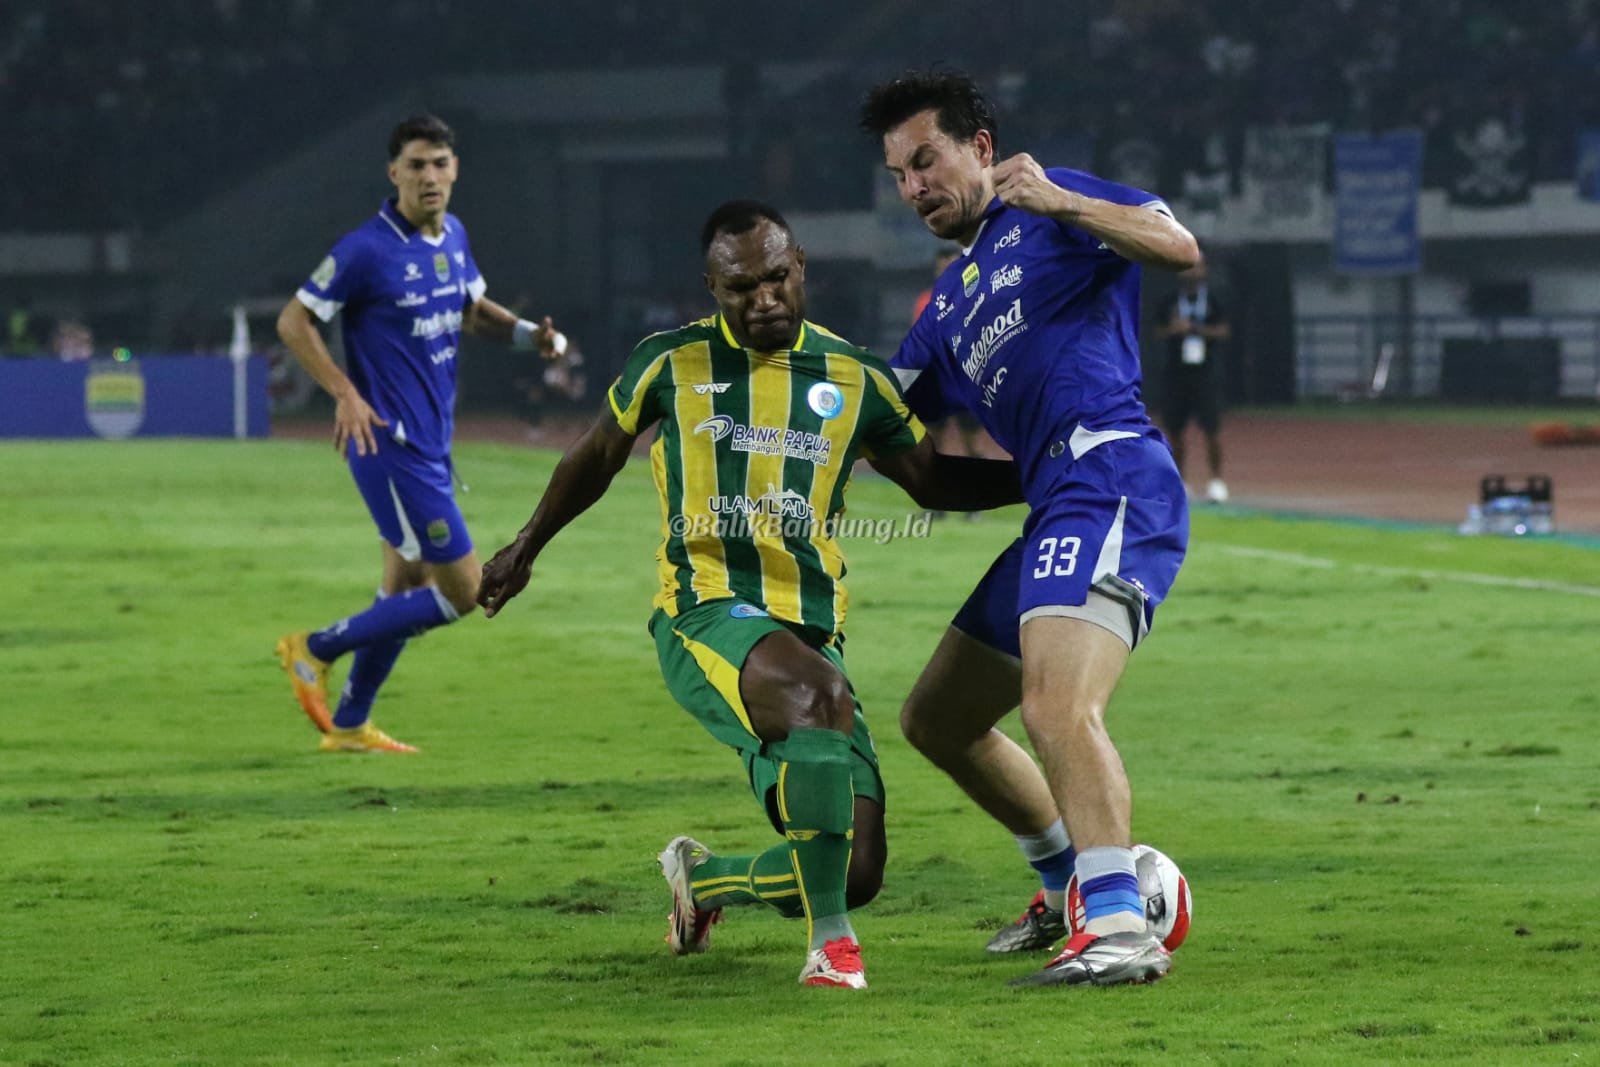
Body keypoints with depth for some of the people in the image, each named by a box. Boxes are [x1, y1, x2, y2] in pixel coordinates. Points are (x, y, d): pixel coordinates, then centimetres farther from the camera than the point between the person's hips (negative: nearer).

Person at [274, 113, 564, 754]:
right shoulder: (368, 249, -17)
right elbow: (293, 322, -12)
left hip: (430, 442, 9)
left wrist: (529, 334, 6)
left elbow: (471, 309, 25)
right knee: (461, 590, -8)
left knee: (405, 590, 15)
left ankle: (349, 725, 26)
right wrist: (347, 394, -21)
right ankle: (314, 651, 3)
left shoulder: (452, 237, 7)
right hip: (390, 443, -9)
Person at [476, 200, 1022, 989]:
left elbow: (933, 480, 20)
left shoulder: (853, 379, 9)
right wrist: (525, 548, 33)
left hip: (813, 634, 4)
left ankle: (703, 878, 28)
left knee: (856, 872, -5)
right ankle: (830, 941, -30)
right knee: (822, 693, -39)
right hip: (707, 618, -4)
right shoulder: (673, 364, 4)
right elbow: (596, 458, 21)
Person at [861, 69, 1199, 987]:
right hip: (1052, 512, 10)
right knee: (938, 719, 19)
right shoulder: (948, 306, 28)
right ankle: (1072, 886, 31)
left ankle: (1122, 930, -37)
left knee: (1059, 707, -29)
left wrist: (1060, 202, -21)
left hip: (1109, 482, -10)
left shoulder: (1043, 217, 5)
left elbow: (1179, 247, -11)